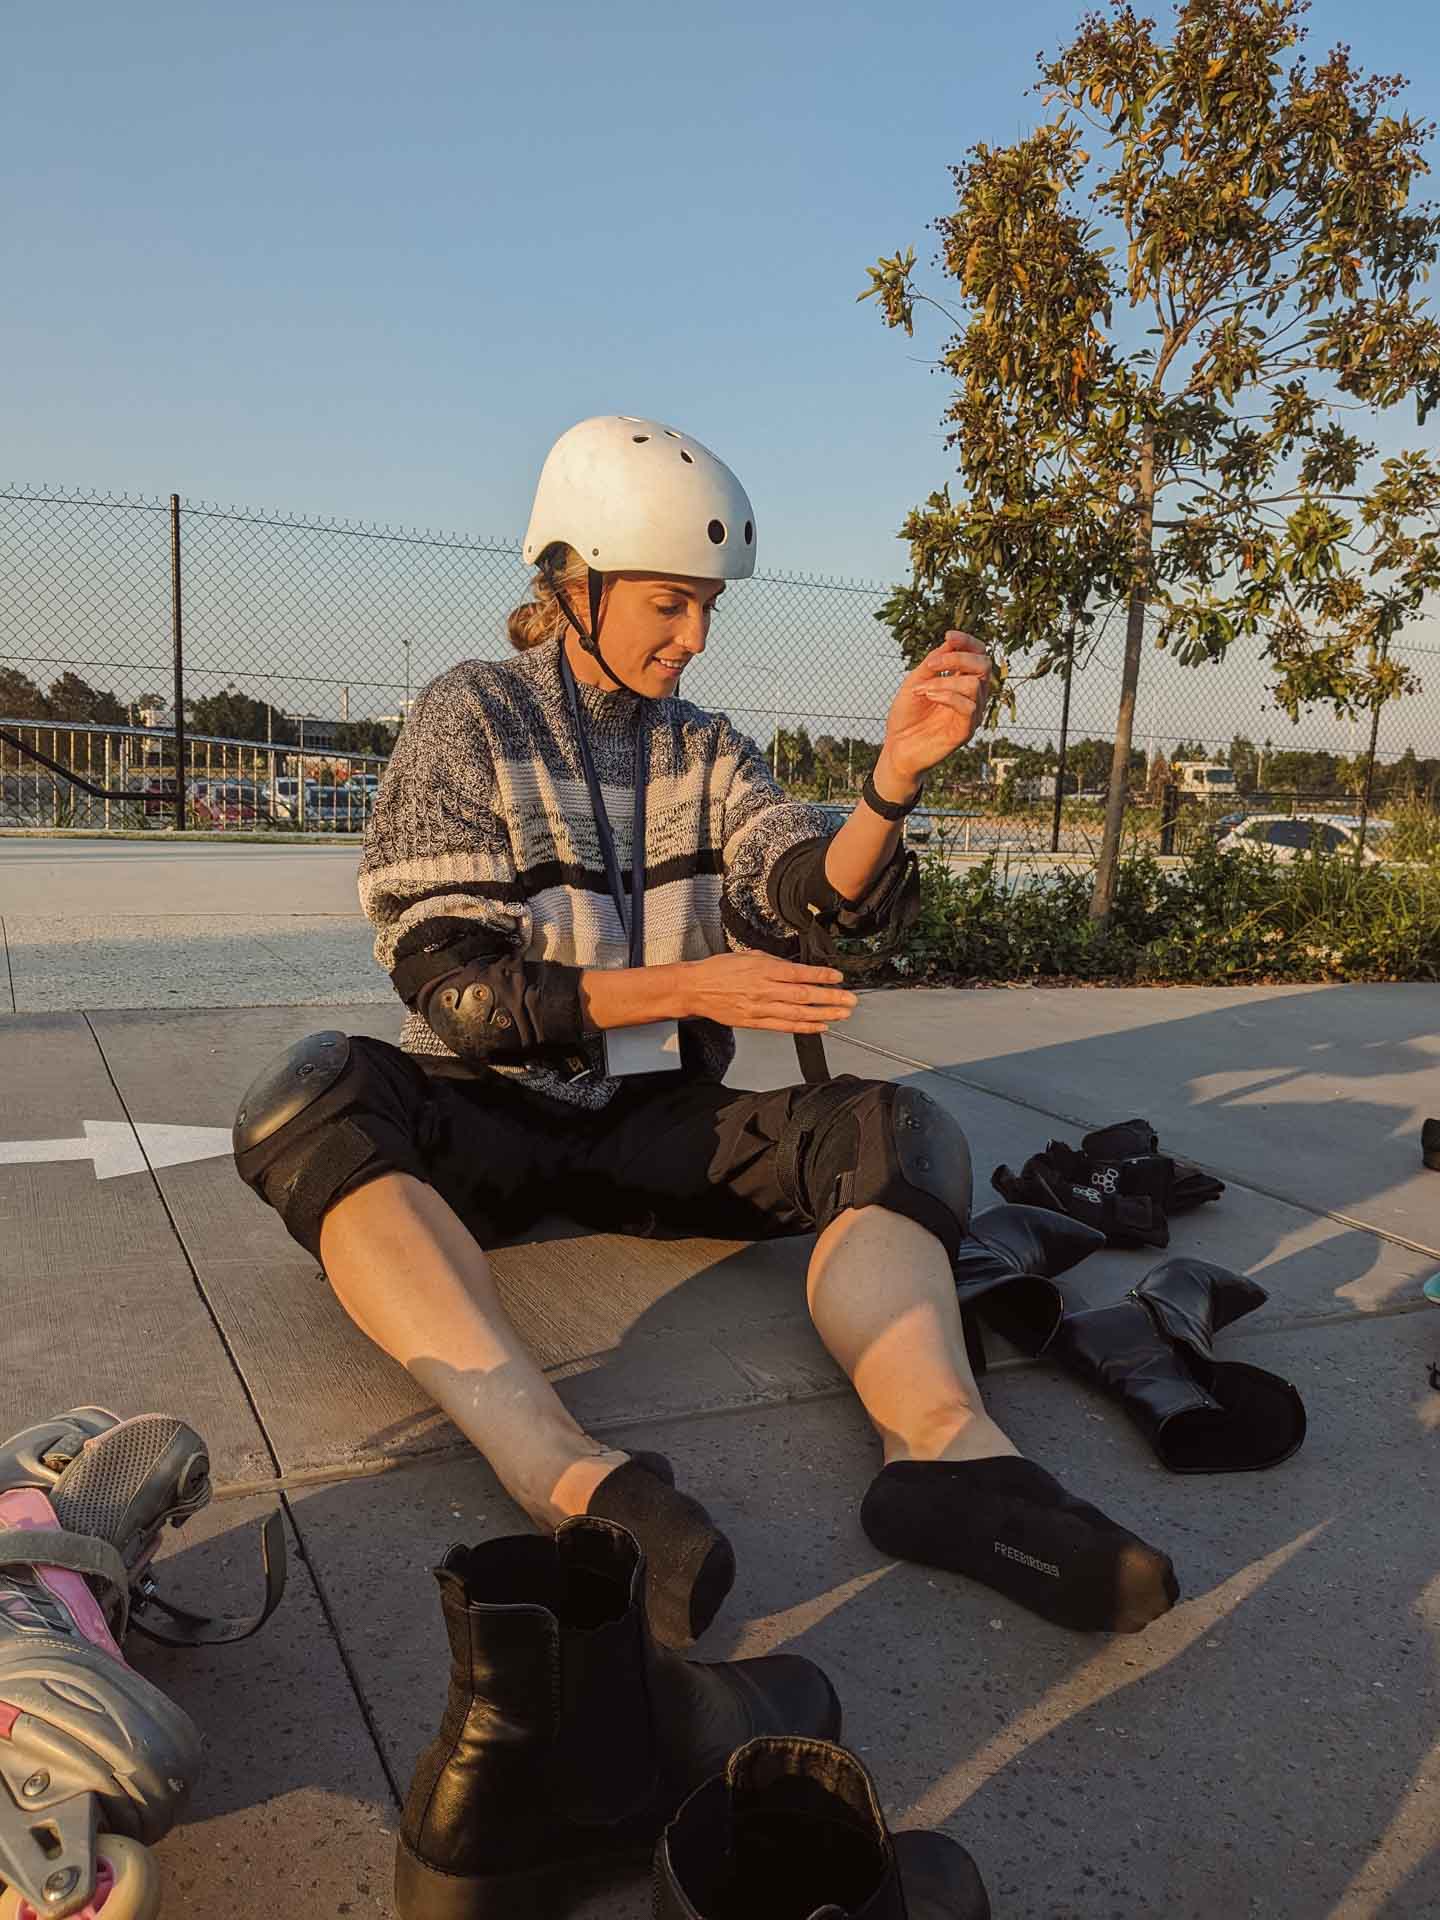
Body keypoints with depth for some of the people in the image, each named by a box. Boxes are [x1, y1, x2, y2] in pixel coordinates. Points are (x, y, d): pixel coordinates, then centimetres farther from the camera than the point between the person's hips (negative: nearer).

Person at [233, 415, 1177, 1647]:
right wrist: (685, 989, -15)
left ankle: (946, 1445, -49)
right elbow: (447, 979, -9)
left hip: (656, 1123, 4)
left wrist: (896, 779, -25)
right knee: (318, 1096, -34)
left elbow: (811, 897, -6)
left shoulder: (710, 753, 13)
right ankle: (572, 1476, -54)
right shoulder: (470, 720, 0)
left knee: (896, 1130, -19)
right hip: (490, 1116, -3)